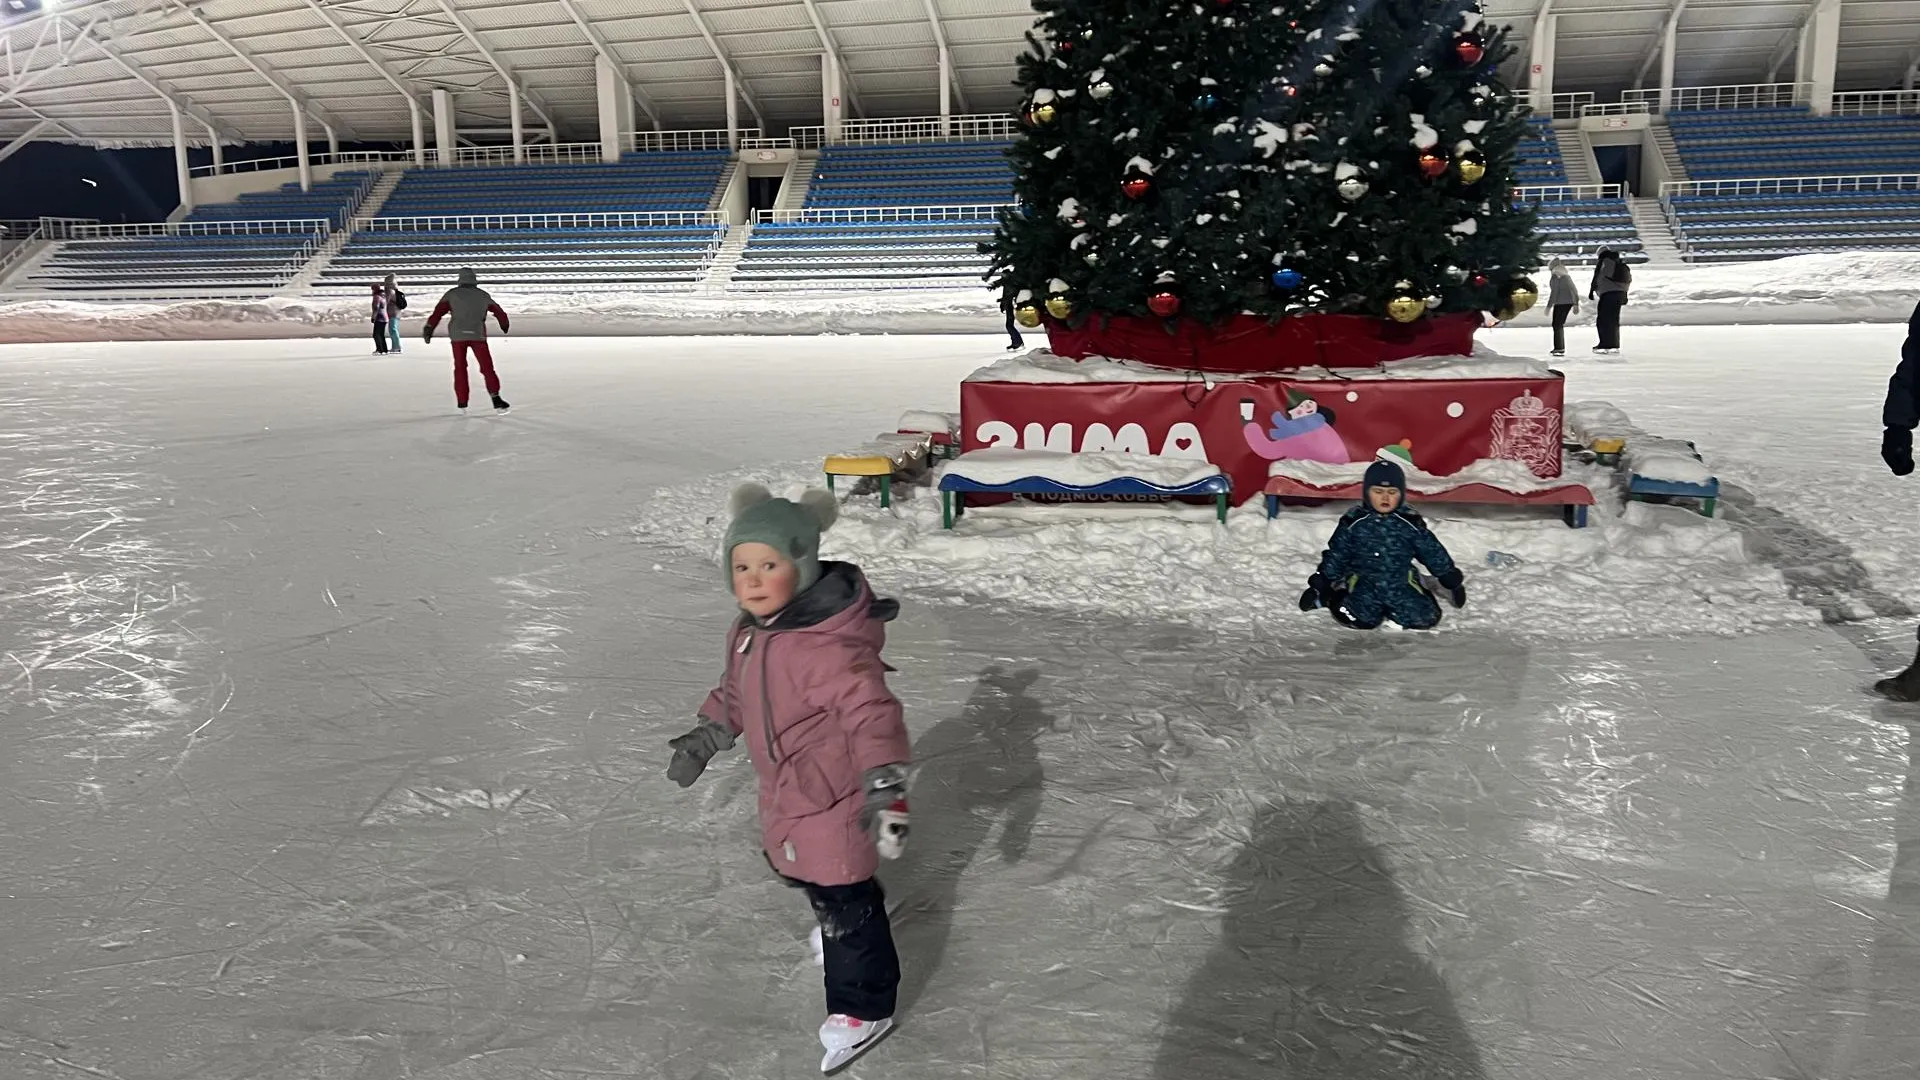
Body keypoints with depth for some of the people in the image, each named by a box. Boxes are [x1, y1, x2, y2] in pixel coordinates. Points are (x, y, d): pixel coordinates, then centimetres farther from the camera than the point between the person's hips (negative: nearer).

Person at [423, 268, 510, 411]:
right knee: (487, 367, 4)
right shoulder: (483, 295, 10)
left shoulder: (452, 294, 6)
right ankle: (495, 398, -10)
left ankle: (462, 403, 11)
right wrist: (504, 324, 40)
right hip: (478, 335, 0)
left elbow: (439, 311, -3)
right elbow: (498, 311, 22)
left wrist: (429, 328, -4)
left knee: (460, 368, 12)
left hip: (458, 335, 0)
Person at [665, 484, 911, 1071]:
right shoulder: (749, 631, -1)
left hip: (831, 793, -10)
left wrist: (884, 788, -41)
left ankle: (862, 1007, 22)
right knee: (796, 866, 31)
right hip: (785, 788, 10)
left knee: (842, 896, 4)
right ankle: (853, 915, 60)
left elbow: (872, 711, -36)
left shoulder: (826, 646, -33)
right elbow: (736, 692, 17)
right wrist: (705, 736, 18)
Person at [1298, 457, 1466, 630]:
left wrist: (1452, 580, 12)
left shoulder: (1411, 523, -2)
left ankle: (1391, 608, 15)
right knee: (1359, 619, -28)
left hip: (1401, 584, 3)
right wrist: (1320, 585, 5)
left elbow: (1432, 552, 8)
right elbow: (1336, 555, 4)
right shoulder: (1353, 522, -5)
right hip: (1364, 583, -2)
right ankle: (1336, 598, 4)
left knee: (1426, 618, -15)